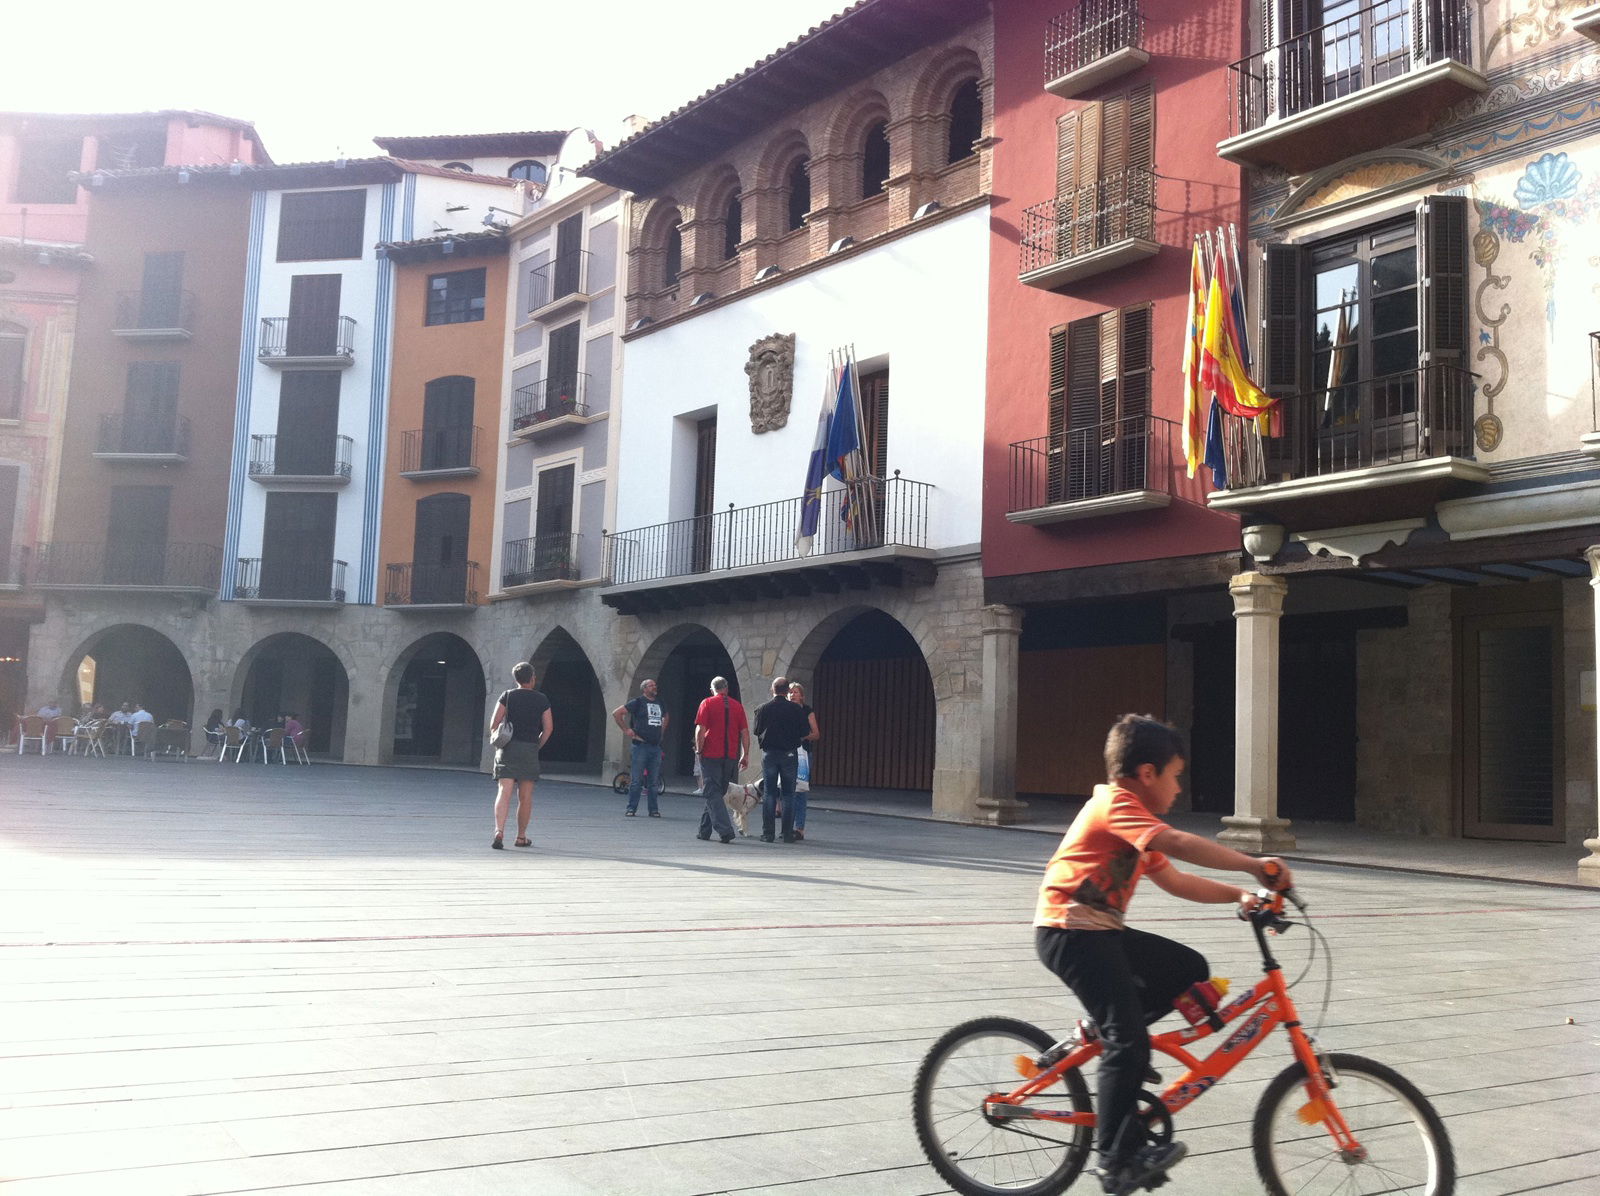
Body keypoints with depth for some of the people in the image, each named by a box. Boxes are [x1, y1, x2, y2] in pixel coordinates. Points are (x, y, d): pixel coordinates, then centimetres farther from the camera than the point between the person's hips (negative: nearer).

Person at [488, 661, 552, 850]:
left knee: (504, 792, -6)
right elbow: (548, 728, 3)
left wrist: (497, 744, 11)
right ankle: (521, 837, 16)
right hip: (529, 750, 0)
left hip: (507, 748, 0)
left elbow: (494, 723, -1)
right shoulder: (542, 700, 5)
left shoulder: (507, 696, 4)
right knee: (525, 796, 9)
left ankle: (499, 832, -24)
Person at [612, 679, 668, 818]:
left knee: (655, 781, 6)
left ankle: (654, 809, 11)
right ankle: (631, 809, 2)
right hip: (640, 745, -5)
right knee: (636, 780, -4)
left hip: (656, 747, 5)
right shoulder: (638, 702, -2)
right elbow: (616, 713, -4)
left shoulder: (660, 705, 15)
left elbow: (666, 718, 37)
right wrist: (626, 730, -6)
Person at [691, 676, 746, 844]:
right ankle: (705, 830, 22)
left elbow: (700, 730, -9)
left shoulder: (707, 703, -2)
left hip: (711, 755, -4)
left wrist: (699, 750, 1)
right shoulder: (737, 706, 8)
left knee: (712, 793, -3)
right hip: (731, 757, 4)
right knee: (717, 793, 14)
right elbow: (745, 732, 5)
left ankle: (725, 830, -18)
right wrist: (745, 755, 8)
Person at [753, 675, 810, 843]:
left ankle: (767, 834, 3)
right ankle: (788, 833, 3)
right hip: (789, 754, 0)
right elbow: (804, 733, -2)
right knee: (788, 794, 5)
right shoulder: (796, 709, -6)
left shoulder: (762, 709, -4)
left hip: (769, 754, 1)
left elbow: (757, 731, 3)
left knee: (769, 794, 5)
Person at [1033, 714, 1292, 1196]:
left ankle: (1107, 1034, 12)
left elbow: (1177, 882, 16)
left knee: (1190, 970, 6)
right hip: (1071, 931, -10)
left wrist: (1238, 894, 4)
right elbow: (1179, 844, -30)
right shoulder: (1117, 804, -14)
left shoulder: (1131, 819, 18)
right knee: (1129, 1043, -13)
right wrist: (1255, 865, -30)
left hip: (1101, 931, 10)